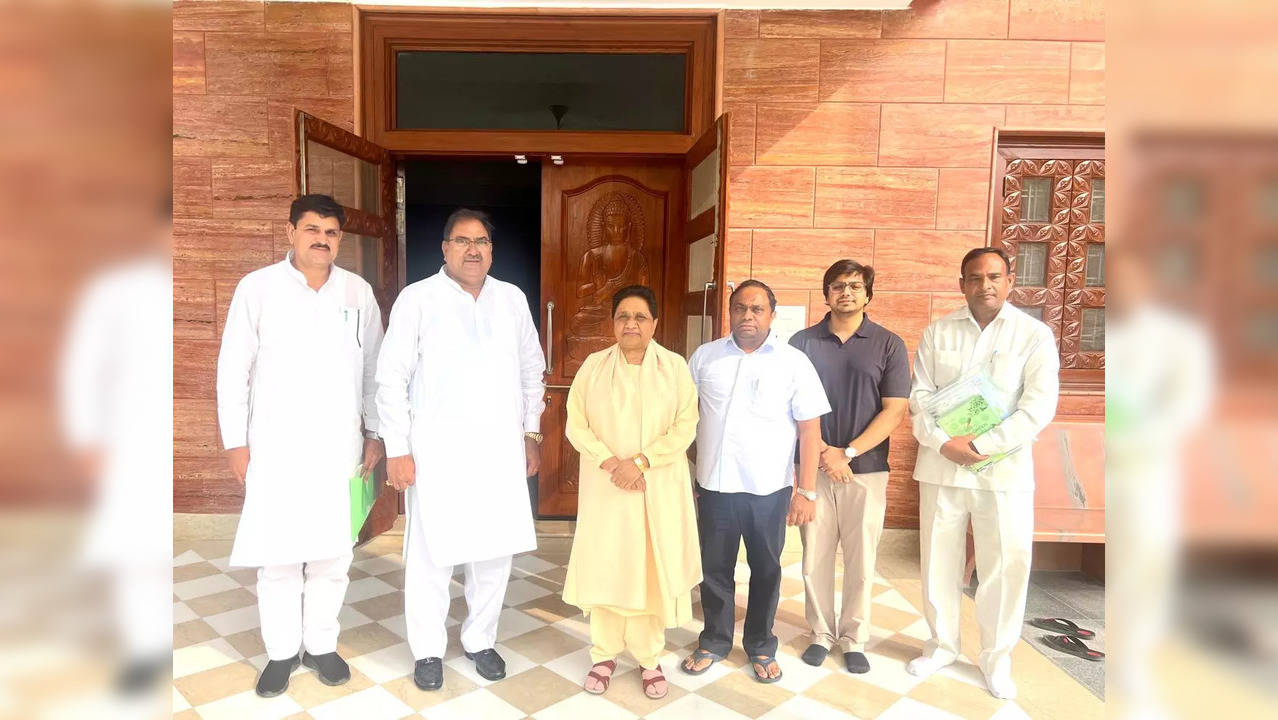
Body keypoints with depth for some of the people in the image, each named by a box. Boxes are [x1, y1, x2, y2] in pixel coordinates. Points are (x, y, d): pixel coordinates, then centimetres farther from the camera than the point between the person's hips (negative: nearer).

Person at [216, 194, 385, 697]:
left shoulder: (358, 292, 3)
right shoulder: (257, 287, -2)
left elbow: (373, 367, 8)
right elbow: (233, 368, 0)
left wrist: (374, 433, 7)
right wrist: (235, 440, -3)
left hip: (339, 444, 2)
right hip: (275, 444, -1)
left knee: (333, 552, 8)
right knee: (277, 552, 5)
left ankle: (322, 645, 26)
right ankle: (281, 651, 24)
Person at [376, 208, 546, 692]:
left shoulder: (512, 299, 8)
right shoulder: (417, 298, -3)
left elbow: (532, 371, 14)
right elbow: (392, 378, -4)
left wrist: (532, 434, 12)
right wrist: (397, 450, -8)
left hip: (500, 448, 4)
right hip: (437, 449, -3)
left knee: (495, 550, 10)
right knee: (431, 553, 4)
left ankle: (480, 639, 31)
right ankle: (428, 650, 25)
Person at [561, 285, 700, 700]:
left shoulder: (675, 367, -2)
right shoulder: (593, 366, 2)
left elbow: (685, 427, -7)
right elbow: (576, 424, -1)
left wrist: (640, 462, -17)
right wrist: (609, 463, -15)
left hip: (659, 489, -1)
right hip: (605, 487, 1)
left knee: (652, 570, 6)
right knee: (604, 567, 6)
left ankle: (649, 658, 21)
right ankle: (604, 654, 23)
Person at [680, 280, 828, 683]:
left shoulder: (794, 362, -5)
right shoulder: (704, 357, 2)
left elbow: (810, 429, -5)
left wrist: (806, 490, -9)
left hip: (769, 488, -1)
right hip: (713, 484, 2)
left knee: (766, 570, 14)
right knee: (715, 569, 14)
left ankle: (761, 646, 33)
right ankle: (714, 642, 34)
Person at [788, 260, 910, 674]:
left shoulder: (889, 345, 2)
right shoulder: (803, 342, 4)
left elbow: (894, 411, -4)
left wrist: (848, 452, -12)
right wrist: (823, 452, -11)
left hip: (866, 468, 0)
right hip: (813, 466, 1)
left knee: (861, 560, 8)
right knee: (815, 557, 7)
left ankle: (854, 638, 25)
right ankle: (821, 633, 24)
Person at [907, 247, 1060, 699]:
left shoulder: (1035, 335, -1)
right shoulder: (938, 332, 6)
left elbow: (1039, 407, -9)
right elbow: (921, 395, 2)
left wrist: (981, 445, -16)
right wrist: (943, 443, -14)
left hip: (1004, 470, -2)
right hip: (941, 466, 2)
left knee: (1005, 567, 5)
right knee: (938, 560, 11)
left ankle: (997, 657, 26)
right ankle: (942, 644, 30)